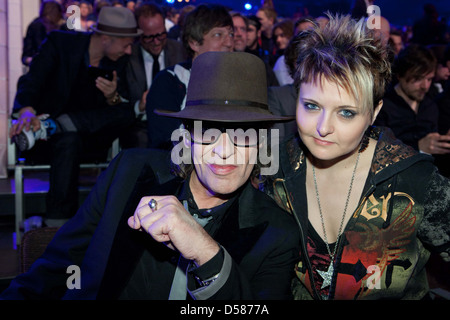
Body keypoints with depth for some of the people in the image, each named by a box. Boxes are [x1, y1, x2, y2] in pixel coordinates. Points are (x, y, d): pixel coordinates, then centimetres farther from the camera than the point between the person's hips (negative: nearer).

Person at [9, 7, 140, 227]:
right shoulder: (60, 43, -9)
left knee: (126, 112, -26)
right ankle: (58, 222, -35)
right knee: (69, 140, -39)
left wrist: (112, 97, -25)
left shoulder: (117, 62, 2)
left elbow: (113, 108, 0)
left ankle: (50, 127, -30)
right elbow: (31, 81, -18)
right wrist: (27, 110, -39)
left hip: (88, 128, 4)